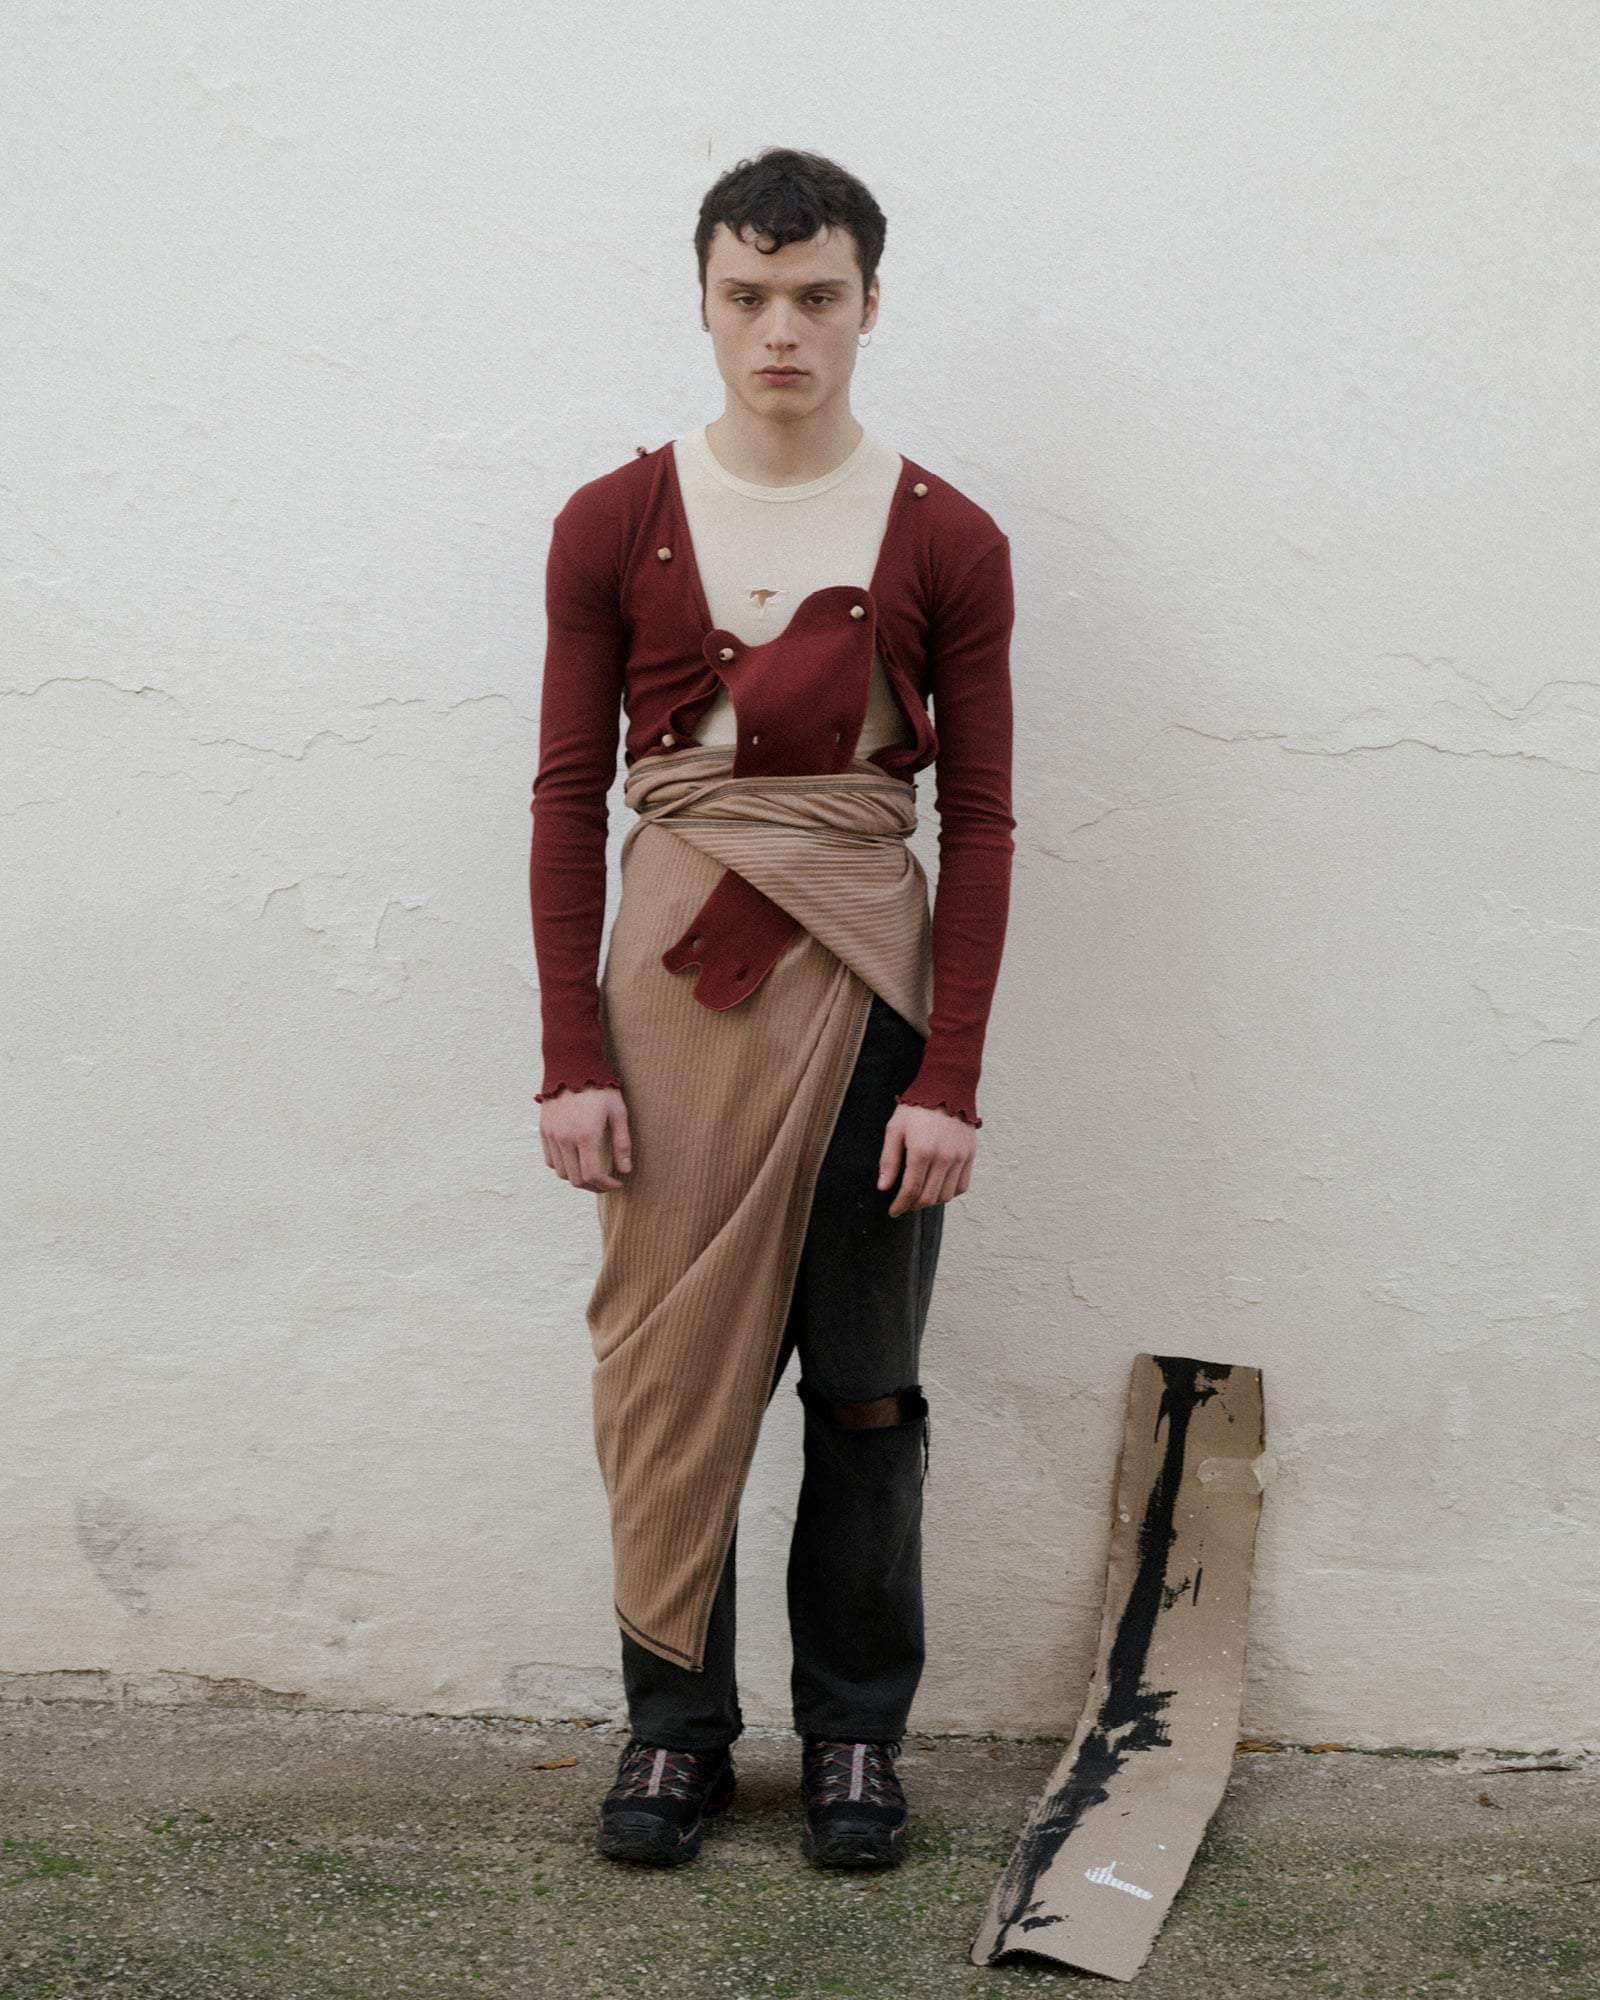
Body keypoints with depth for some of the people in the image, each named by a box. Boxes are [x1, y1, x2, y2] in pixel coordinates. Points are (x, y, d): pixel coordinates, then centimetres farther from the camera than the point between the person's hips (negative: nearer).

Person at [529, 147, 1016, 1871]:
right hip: (677, 979, 1)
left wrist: (951, 1077, -7)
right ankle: (674, 1718, 22)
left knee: (865, 1384, 7)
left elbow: (979, 821, -1)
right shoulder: (615, 525, 2)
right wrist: (572, 1055, -4)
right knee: (670, 1360, 6)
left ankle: (855, 1728, 22)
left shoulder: (946, 544, 0)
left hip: (869, 976, 0)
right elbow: (569, 793, 2)